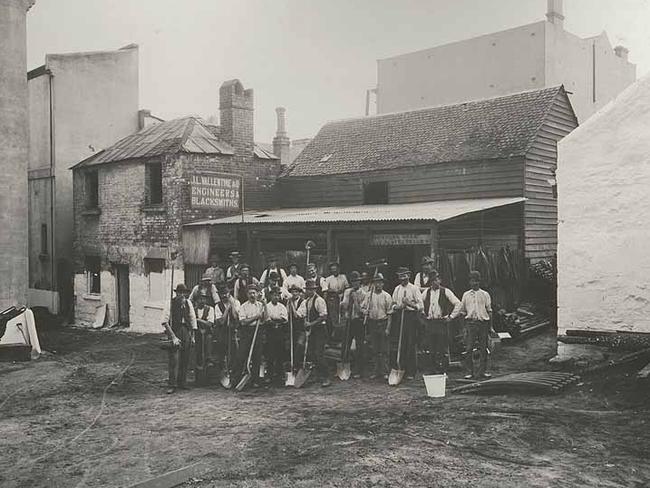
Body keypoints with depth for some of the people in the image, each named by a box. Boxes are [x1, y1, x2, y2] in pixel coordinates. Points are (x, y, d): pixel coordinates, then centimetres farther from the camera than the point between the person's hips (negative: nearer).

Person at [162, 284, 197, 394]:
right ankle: (172, 385, -7)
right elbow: (165, 322, -10)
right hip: (174, 331, -5)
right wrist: (173, 336, -14)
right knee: (174, 360, -10)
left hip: (186, 331, 5)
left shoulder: (188, 303, 7)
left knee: (185, 360, 7)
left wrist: (192, 336, 13)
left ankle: (182, 383, 17)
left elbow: (192, 320, 15)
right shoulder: (171, 303, -7)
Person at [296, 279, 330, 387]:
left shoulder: (319, 301, -12)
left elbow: (324, 317, -17)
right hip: (311, 330, 8)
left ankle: (326, 378, -4)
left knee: (319, 354, -11)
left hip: (320, 329, -8)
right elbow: (299, 315, 8)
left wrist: (311, 323, -20)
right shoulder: (305, 302, 11)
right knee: (311, 353, 7)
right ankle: (319, 375, 19)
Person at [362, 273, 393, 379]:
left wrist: (388, 328, -8)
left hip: (383, 323, -3)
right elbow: (364, 308, 12)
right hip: (372, 323, 3)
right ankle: (377, 371, 17)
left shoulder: (387, 296, -2)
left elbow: (389, 313, -2)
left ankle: (385, 372, 6)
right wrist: (365, 312, -12)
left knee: (384, 350, -1)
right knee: (375, 350, 8)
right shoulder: (369, 296, 6)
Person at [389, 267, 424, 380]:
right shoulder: (397, 289, 13)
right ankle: (396, 370, 10)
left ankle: (411, 372, 8)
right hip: (398, 317, 4)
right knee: (396, 344, 0)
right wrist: (397, 306, -2)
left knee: (410, 345, -1)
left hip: (411, 316, -4)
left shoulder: (414, 289, -1)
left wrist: (409, 303, -17)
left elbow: (421, 306, -4)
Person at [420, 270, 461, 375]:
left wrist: (451, 316, -3)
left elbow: (458, 304, 0)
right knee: (431, 349, 4)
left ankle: (443, 371, 5)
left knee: (443, 349, -2)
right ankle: (432, 371, 11)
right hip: (429, 323, 3)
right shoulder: (426, 293, 8)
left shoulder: (445, 292, 0)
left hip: (442, 322, -2)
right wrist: (423, 315, 11)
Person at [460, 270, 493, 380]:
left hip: (483, 322, 0)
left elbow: (489, 311, 9)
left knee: (483, 348, 2)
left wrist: (490, 326, 3)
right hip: (470, 323, 0)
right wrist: (464, 326, 6)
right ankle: (470, 371, 1)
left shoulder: (485, 295, 10)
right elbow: (462, 311, 13)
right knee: (468, 348, -6)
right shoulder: (466, 295, 11)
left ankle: (482, 371, 9)